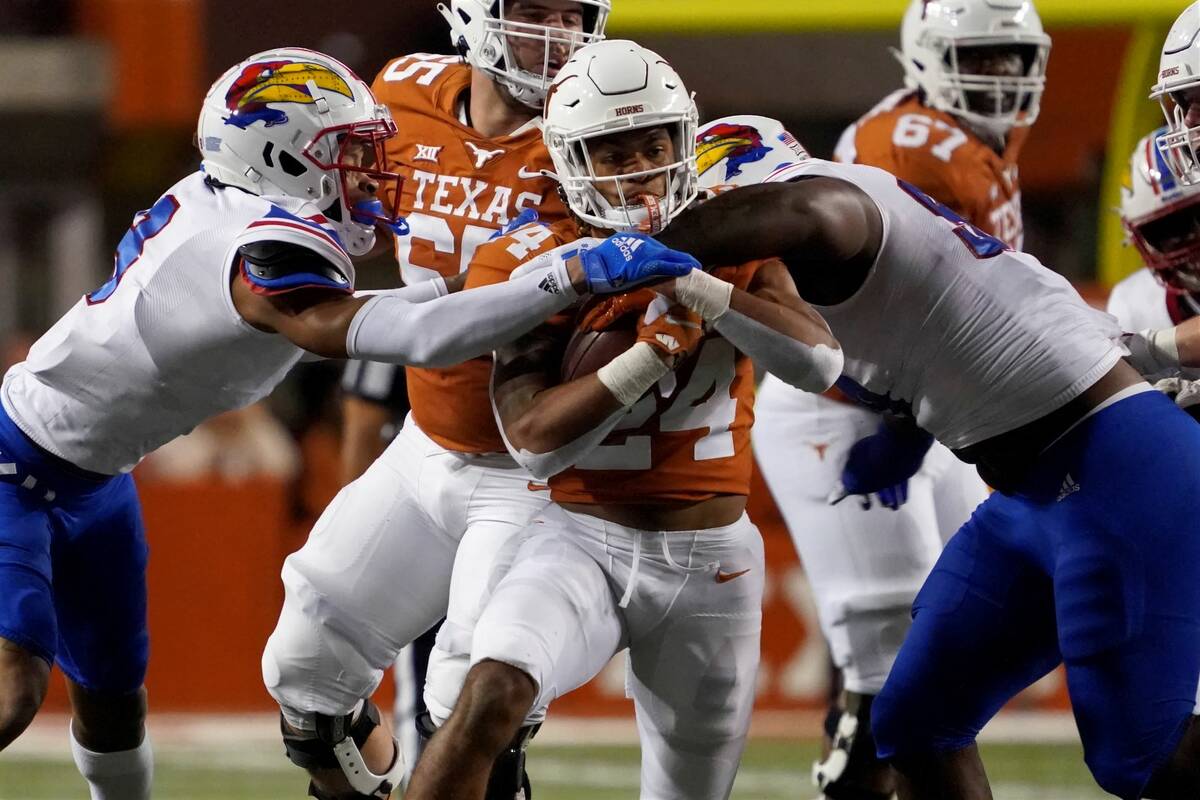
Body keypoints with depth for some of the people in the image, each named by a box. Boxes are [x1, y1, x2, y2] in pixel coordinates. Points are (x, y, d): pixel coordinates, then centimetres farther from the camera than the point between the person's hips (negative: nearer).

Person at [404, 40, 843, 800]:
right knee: (490, 697, -31)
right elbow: (534, 440, -14)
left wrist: (694, 288, -24)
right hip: (584, 543, -3)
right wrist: (648, 356, -25)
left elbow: (821, 362, -15)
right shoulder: (528, 265, -6)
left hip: (711, 563, 3)